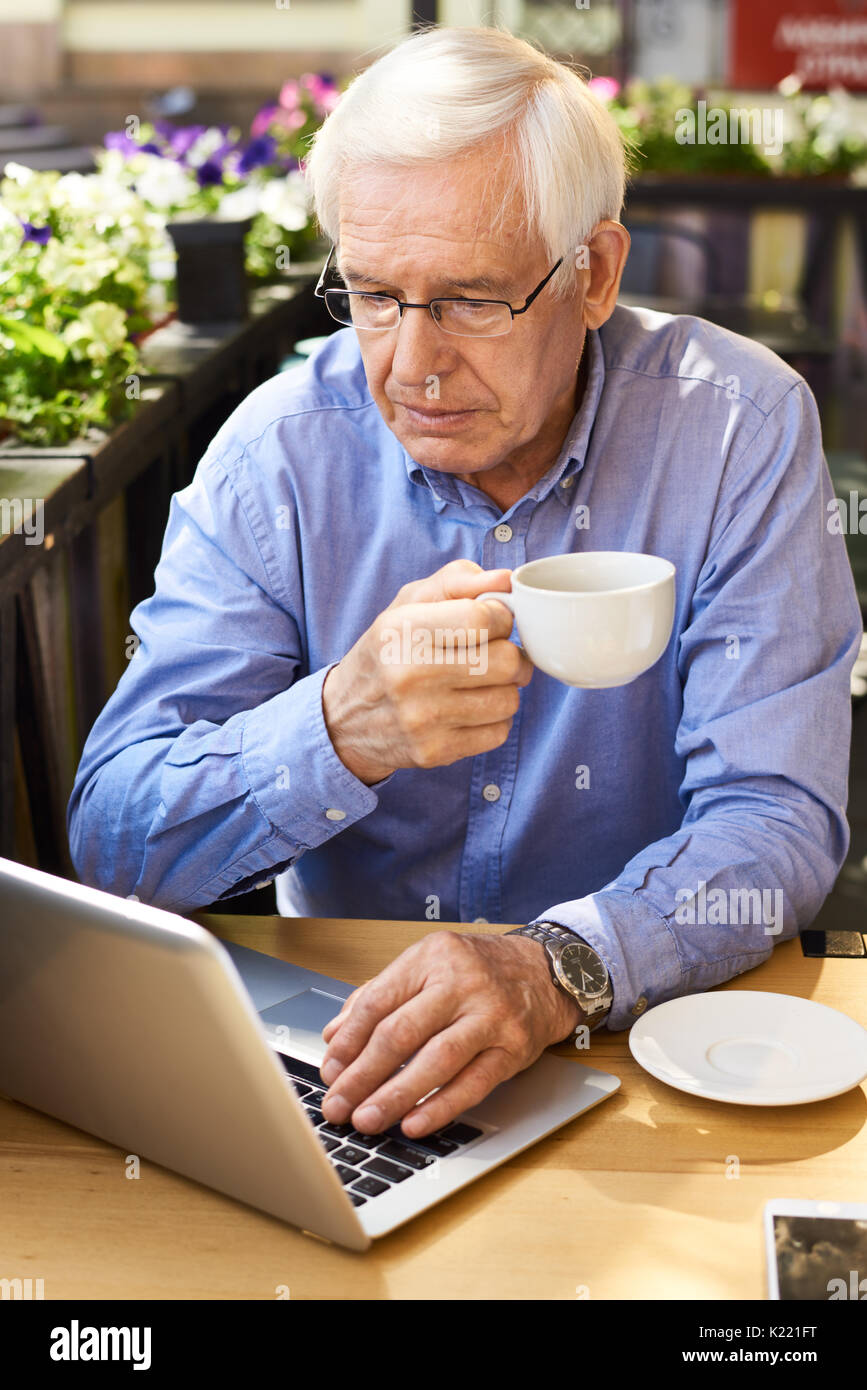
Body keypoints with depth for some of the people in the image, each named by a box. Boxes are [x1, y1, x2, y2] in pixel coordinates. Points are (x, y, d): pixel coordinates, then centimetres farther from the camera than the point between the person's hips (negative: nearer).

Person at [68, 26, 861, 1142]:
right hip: (335, 1032, 0)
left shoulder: (740, 429, -11)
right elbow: (112, 842, -12)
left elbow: (774, 819, -15)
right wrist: (340, 732, -32)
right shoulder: (280, 450, -9)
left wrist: (559, 969, -34)